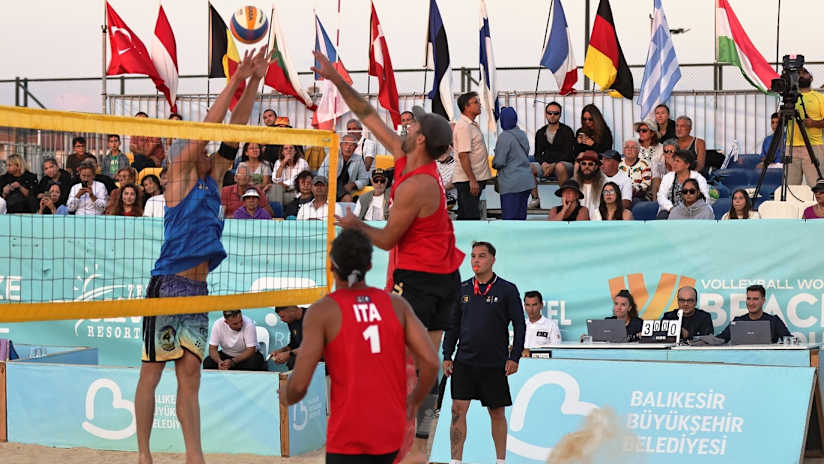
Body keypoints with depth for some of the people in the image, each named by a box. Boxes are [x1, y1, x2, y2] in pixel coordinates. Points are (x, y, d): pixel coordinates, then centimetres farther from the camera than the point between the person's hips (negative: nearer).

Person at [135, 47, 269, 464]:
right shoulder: (181, 172, -1)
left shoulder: (211, 179, 16)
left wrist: (254, 82, 7)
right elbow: (207, 128, -8)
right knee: (152, 372, -1)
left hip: (198, 288, 7)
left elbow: (232, 131, 12)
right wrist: (235, 80, -8)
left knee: (190, 375, 4)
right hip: (168, 285, -7)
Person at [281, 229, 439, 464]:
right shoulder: (396, 304, 3)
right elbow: (431, 362, -4)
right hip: (390, 431, 5)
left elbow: (299, 384, -13)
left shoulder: (322, 311, -9)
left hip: (349, 434, -5)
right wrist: (415, 400, 15)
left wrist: (286, 398, 11)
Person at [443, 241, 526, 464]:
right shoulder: (462, 289, 7)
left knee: (497, 413, 7)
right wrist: (447, 356, 6)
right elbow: (453, 325, 12)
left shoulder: (507, 290, -2)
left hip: (495, 363, -2)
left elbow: (520, 326, -1)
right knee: (458, 409, -6)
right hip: (464, 362, 2)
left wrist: (514, 357, -8)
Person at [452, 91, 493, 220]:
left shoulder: (473, 125, 16)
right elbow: (463, 155, -21)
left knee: (464, 216, 11)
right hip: (468, 180, -10)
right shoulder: (463, 126, -16)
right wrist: (472, 180, -24)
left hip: (474, 178, 10)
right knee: (472, 218, -11)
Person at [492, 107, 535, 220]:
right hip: (526, 182, 8)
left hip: (511, 184, -8)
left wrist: (493, 162, 6)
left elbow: (499, 162, -15)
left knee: (509, 218, -6)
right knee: (521, 217, 13)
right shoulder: (522, 135, 11)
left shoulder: (504, 136, -13)